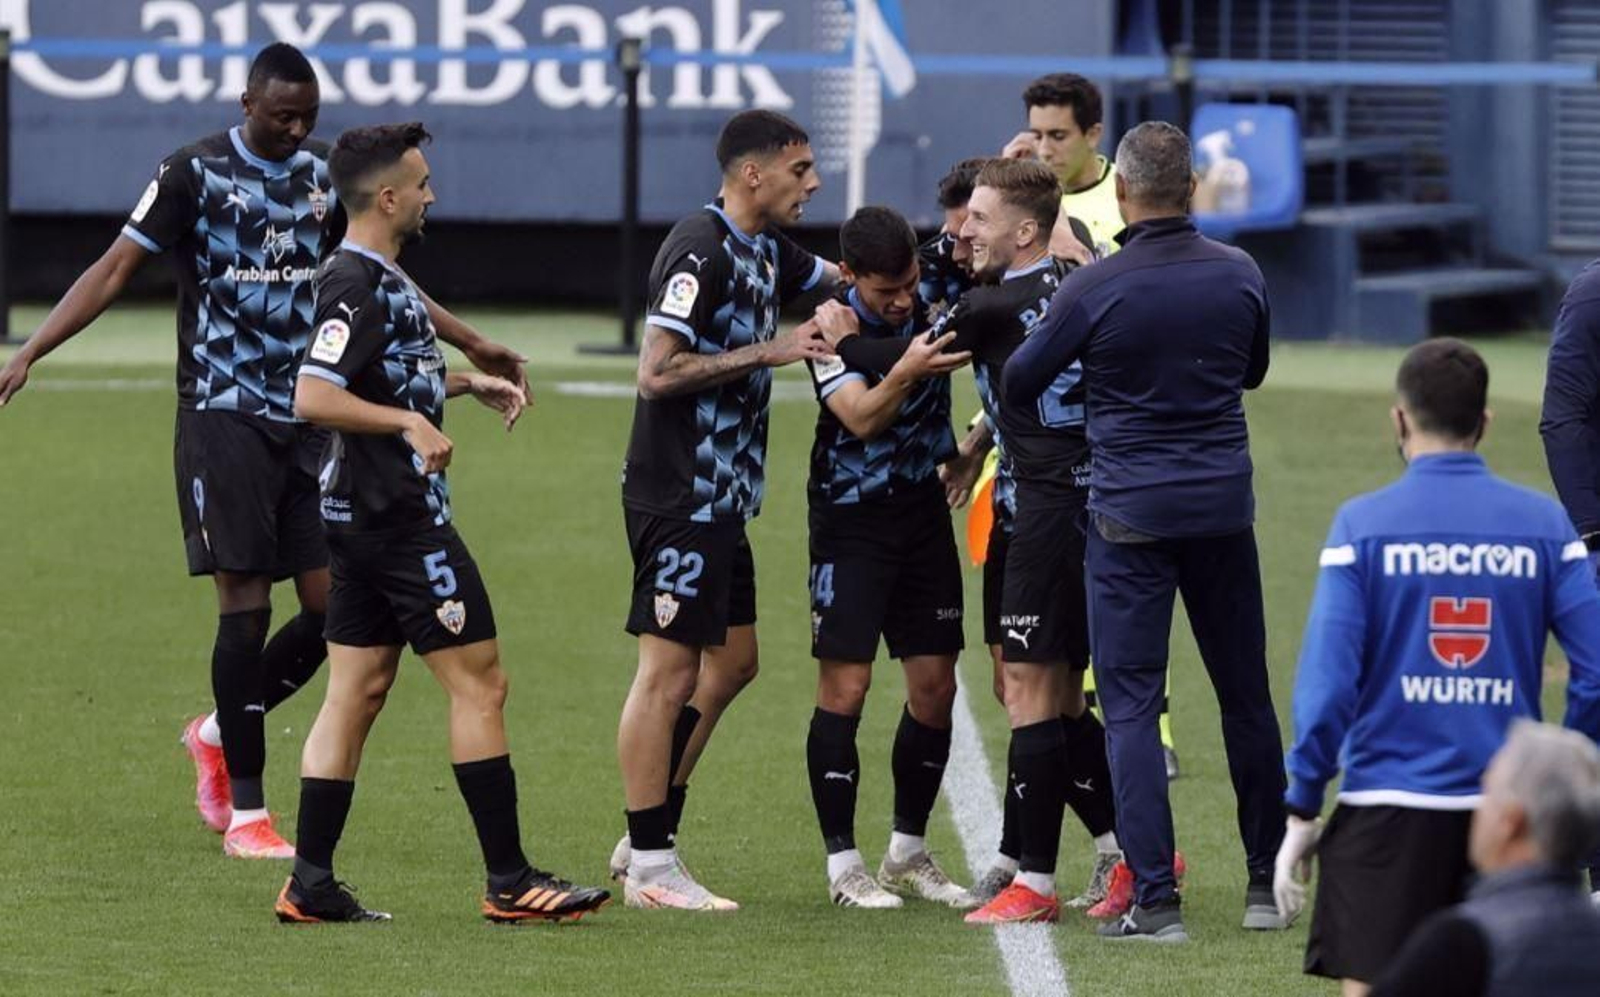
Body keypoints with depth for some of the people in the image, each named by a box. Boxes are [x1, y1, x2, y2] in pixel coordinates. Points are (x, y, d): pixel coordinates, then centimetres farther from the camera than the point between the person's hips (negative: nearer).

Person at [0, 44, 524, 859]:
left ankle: (219, 733, 24)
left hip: (307, 418, 6)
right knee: (246, 606, -8)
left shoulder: (321, 175, 10)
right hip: (225, 417, -6)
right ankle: (244, 814, -1)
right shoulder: (195, 173, -6)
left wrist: (470, 343, 27)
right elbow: (116, 268, -9)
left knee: (332, 605, 0)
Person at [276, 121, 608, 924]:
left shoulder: (380, 278, 15)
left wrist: (467, 383, 20)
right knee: (478, 681, -5)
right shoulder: (358, 284, -17)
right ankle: (509, 881, -2)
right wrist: (409, 422, -28)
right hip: (401, 518, -10)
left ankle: (311, 886, 7)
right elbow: (312, 397, -24)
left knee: (357, 691, 8)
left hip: (362, 516, 10)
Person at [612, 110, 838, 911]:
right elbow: (657, 370, -22)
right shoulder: (701, 251, -16)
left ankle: (646, 840, 21)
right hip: (679, 496, -10)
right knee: (670, 669, -6)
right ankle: (649, 866, -1)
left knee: (730, 662, 14)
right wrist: (767, 352, -19)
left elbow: (841, 276, 30)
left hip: (721, 496, 10)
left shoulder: (763, 250, 12)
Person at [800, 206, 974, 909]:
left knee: (935, 687, 4)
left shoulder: (936, 302, -6)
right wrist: (906, 372, -43)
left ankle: (908, 853, 18)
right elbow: (861, 417, -25)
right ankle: (843, 864, 0)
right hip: (851, 520, -4)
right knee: (844, 687, -8)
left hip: (923, 511, 4)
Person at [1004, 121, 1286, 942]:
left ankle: (1155, 898, -7)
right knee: (1245, 696, 14)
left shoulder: (1094, 288, -13)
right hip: (1224, 506, 4)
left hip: (1131, 513, -4)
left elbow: (1019, 385, -1)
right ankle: (1267, 884, 21)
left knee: (1131, 704, 0)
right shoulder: (1239, 275, -1)